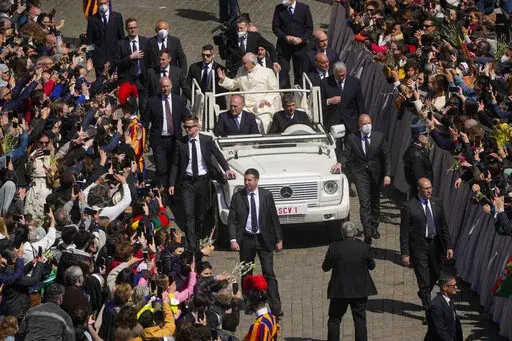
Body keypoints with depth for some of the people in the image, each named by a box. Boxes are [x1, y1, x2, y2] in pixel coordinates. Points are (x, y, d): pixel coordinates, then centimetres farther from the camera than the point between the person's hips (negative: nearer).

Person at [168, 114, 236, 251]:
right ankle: (191, 245, -11)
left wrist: (227, 169, -20)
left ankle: (200, 239, 28)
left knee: (201, 213, 11)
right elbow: (175, 165, 3)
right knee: (189, 214, -8)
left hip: (203, 180, 1)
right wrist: (172, 184, -2)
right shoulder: (180, 143, 0)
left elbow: (218, 155, -3)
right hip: (187, 182, -1)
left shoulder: (207, 140, 0)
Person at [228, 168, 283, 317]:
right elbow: (231, 220, -1)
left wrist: (279, 239, 2)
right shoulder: (237, 197, -1)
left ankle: (276, 309, -9)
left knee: (269, 274, -6)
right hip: (246, 239, 1)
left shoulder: (266, 195, 0)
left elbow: (274, 218, 4)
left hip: (264, 239, -1)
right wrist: (233, 239, -14)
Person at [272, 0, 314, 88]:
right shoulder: (279, 9, 3)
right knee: (282, 72, -6)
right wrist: (285, 37, -14)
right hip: (283, 46, 0)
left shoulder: (304, 8, 1)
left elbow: (309, 28, 3)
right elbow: (275, 27, 2)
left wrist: (302, 39, -13)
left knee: (299, 73, 4)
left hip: (299, 46, 0)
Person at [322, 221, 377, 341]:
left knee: (334, 320, 12)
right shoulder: (364, 248, -9)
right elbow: (372, 266, 4)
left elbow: (325, 267, -1)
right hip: (360, 290, 1)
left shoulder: (334, 248, -10)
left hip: (339, 290, -1)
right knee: (360, 320, 9)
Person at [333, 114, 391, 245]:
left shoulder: (379, 137, -3)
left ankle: (374, 228, 35)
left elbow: (386, 156, -1)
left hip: (376, 174, 2)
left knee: (375, 202, 17)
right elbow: (346, 154, -2)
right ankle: (367, 233, -17)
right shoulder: (352, 138, -4)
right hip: (361, 174, -2)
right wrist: (340, 163, -26)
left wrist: (387, 175, -8)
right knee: (365, 204, -12)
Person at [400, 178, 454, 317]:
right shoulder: (409, 206, -12)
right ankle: (429, 310, 3)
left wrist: (449, 246, 5)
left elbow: (444, 226, 9)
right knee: (424, 279, -4)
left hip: (435, 244, 5)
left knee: (435, 274, 20)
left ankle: (423, 294, 48)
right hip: (418, 247, -5)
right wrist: (405, 253, -12)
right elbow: (404, 232, -10)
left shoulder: (437, 203, 3)